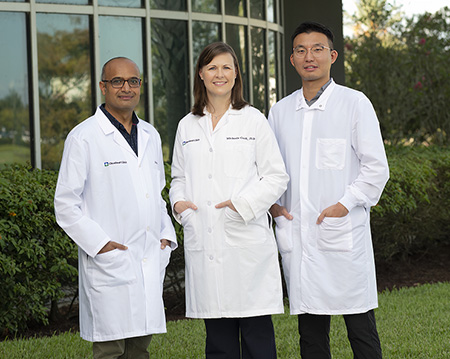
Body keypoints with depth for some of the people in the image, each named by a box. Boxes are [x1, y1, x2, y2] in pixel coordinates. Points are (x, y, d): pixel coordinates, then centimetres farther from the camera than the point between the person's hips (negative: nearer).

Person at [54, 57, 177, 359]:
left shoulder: (150, 136, 16)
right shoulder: (83, 138, -3)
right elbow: (66, 204, -5)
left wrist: (166, 235, 10)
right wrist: (100, 243, -13)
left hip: (151, 263, 6)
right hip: (110, 264, -6)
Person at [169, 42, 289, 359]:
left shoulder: (253, 120, 4)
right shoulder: (187, 126, 14)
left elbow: (277, 177, 1)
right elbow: (179, 177, 21)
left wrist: (243, 204, -13)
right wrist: (178, 201, -1)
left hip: (248, 241, -3)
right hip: (204, 243, 3)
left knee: (257, 333, -3)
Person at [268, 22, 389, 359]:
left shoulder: (355, 103, 1)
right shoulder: (280, 111, 13)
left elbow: (376, 168, -1)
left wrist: (345, 205, -12)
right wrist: (273, 202, 4)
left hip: (343, 233, -4)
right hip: (296, 237, 4)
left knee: (361, 331, -1)